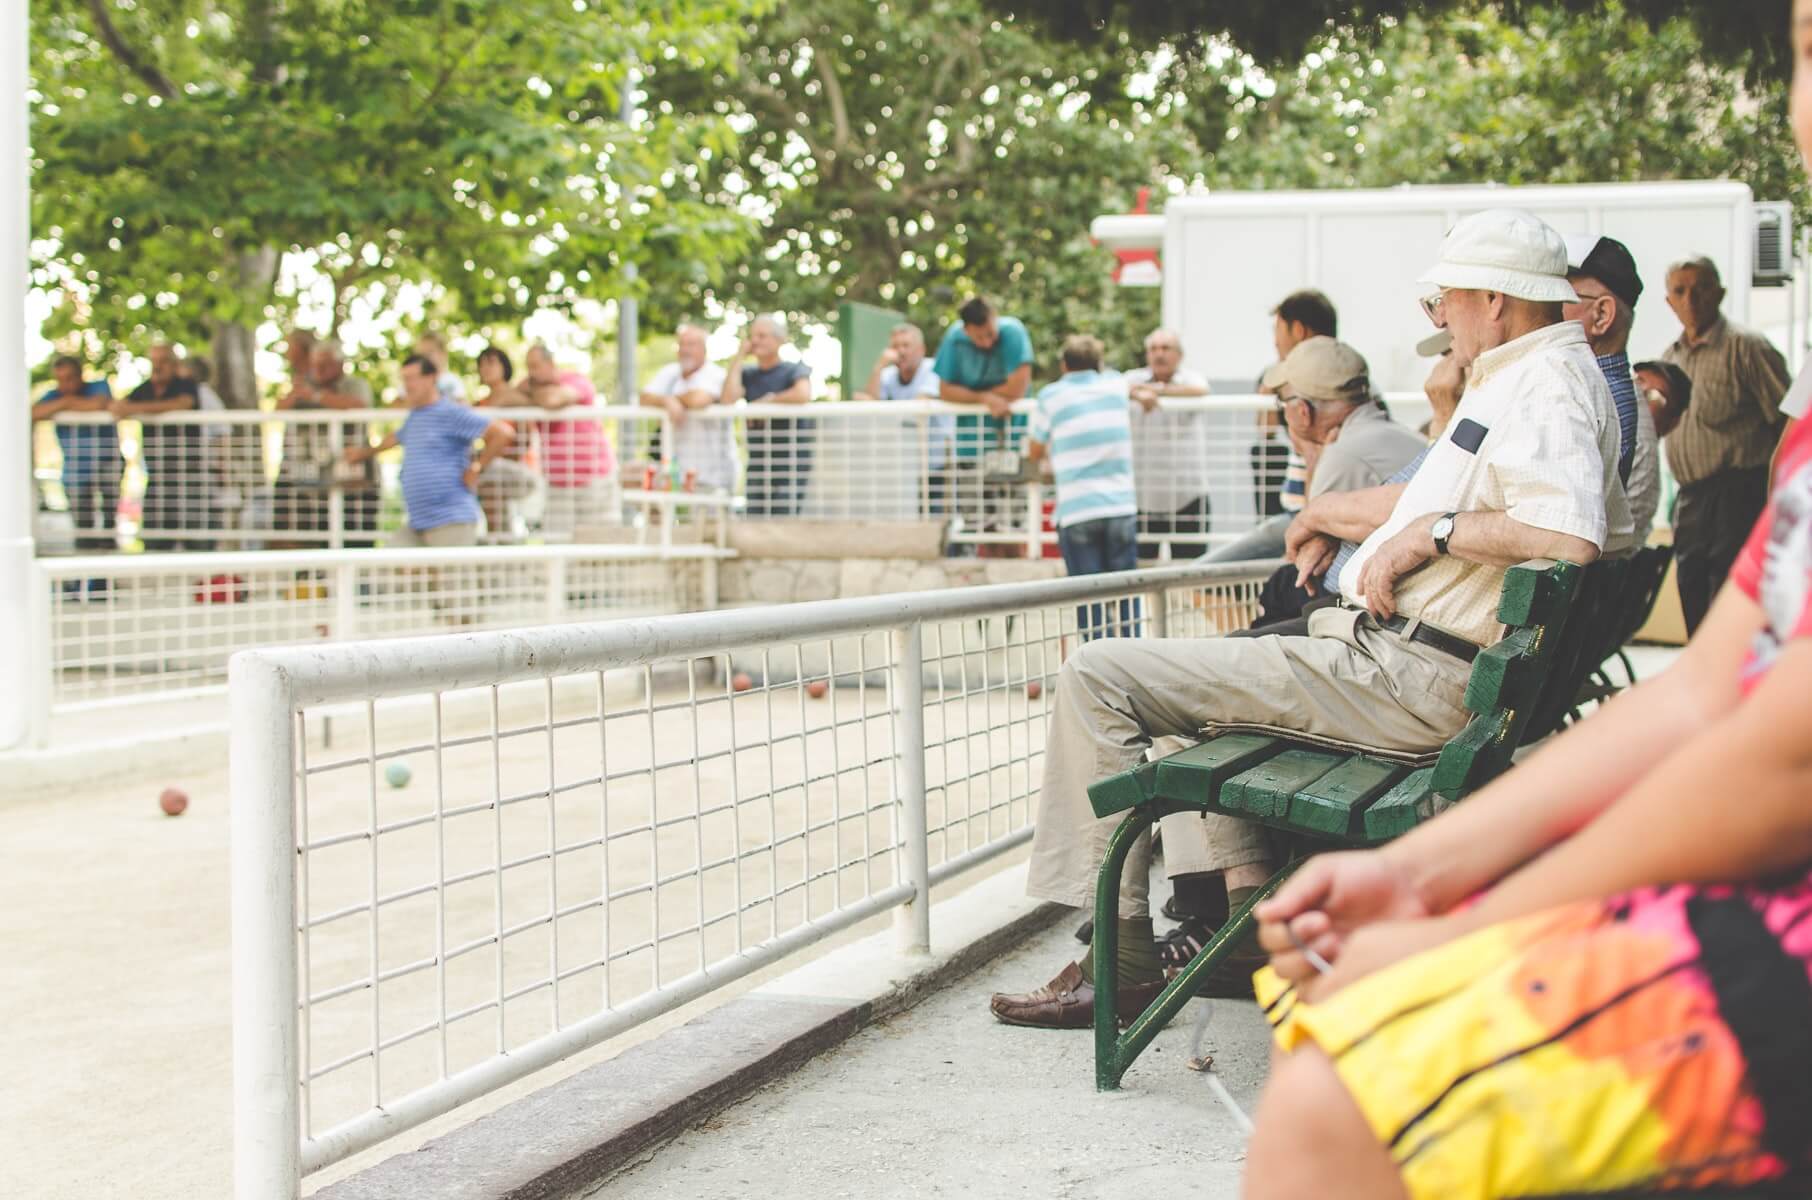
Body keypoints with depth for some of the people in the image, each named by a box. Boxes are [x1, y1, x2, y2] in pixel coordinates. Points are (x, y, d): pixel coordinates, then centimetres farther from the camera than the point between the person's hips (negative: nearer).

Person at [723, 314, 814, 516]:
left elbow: (803, 395, -24)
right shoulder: (748, 374, 12)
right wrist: (739, 357, -1)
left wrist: (768, 401, -11)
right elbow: (728, 399, -7)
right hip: (758, 461, 5)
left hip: (791, 461, -5)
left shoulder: (795, 370, -1)